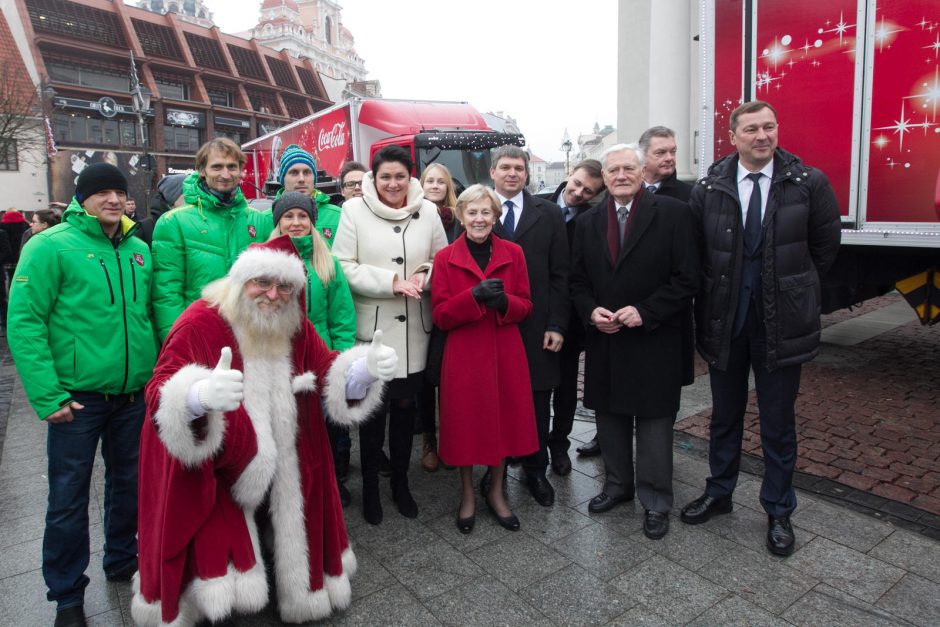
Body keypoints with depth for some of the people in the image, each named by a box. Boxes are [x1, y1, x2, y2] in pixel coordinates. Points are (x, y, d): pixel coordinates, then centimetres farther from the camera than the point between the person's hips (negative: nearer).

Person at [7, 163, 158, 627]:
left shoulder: (139, 250, 7)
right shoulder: (51, 247, -9)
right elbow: (23, 323, -12)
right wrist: (48, 396, -17)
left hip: (135, 395, 5)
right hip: (77, 398, -4)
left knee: (129, 483, 18)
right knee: (69, 497, 7)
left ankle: (122, 563, 39)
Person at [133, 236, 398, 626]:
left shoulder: (296, 328, -1)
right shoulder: (200, 323, -20)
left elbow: (329, 374, -4)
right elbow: (160, 395, -27)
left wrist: (365, 369, -28)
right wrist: (200, 396, -52)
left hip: (284, 474, 5)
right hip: (211, 475, -4)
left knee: (287, 545, 17)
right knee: (217, 578, -1)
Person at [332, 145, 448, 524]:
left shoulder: (427, 210, 4)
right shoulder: (354, 210, -3)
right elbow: (343, 266, -7)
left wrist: (424, 276, -9)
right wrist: (392, 281, -16)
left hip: (413, 329, 3)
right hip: (372, 328, -2)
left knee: (405, 407, 13)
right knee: (373, 410, 5)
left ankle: (400, 482, 32)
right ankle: (370, 487, 26)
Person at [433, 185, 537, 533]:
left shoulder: (513, 254, 4)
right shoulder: (445, 259, -1)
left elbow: (526, 306, 5)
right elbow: (440, 316, -5)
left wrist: (504, 301, -17)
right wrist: (475, 296, -21)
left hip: (505, 354, 2)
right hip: (463, 355, -1)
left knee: (503, 420, 9)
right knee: (465, 423, 7)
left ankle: (496, 492, 31)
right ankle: (467, 495, 29)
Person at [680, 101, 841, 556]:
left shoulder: (809, 183, -5)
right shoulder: (708, 188, -3)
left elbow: (825, 246, 6)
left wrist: (792, 290, 8)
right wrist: (714, 293, 5)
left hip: (781, 323, -1)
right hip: (724, 321, 2)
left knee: (778, 423, 10)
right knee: (724, 416, 17)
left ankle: (779, 512, 29)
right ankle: (718, 494, 36)